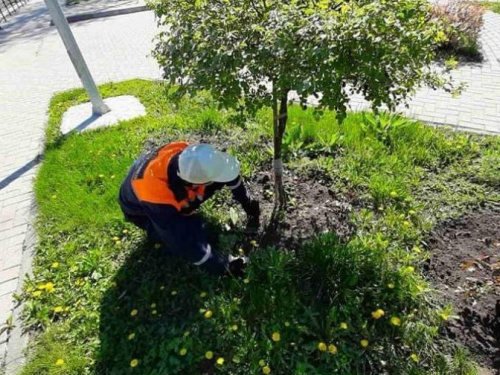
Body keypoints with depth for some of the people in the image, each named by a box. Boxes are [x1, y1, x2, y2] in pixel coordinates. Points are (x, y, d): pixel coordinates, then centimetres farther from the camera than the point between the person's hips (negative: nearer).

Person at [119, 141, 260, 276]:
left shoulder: (188, 155, -33)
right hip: (140, 209, -4)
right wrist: (225, 265, -24)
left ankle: (188, 207, 4)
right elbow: (186, 246, -32)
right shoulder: (157, 199, -44)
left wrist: (248, 204, -7)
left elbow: (227, 172, -13)